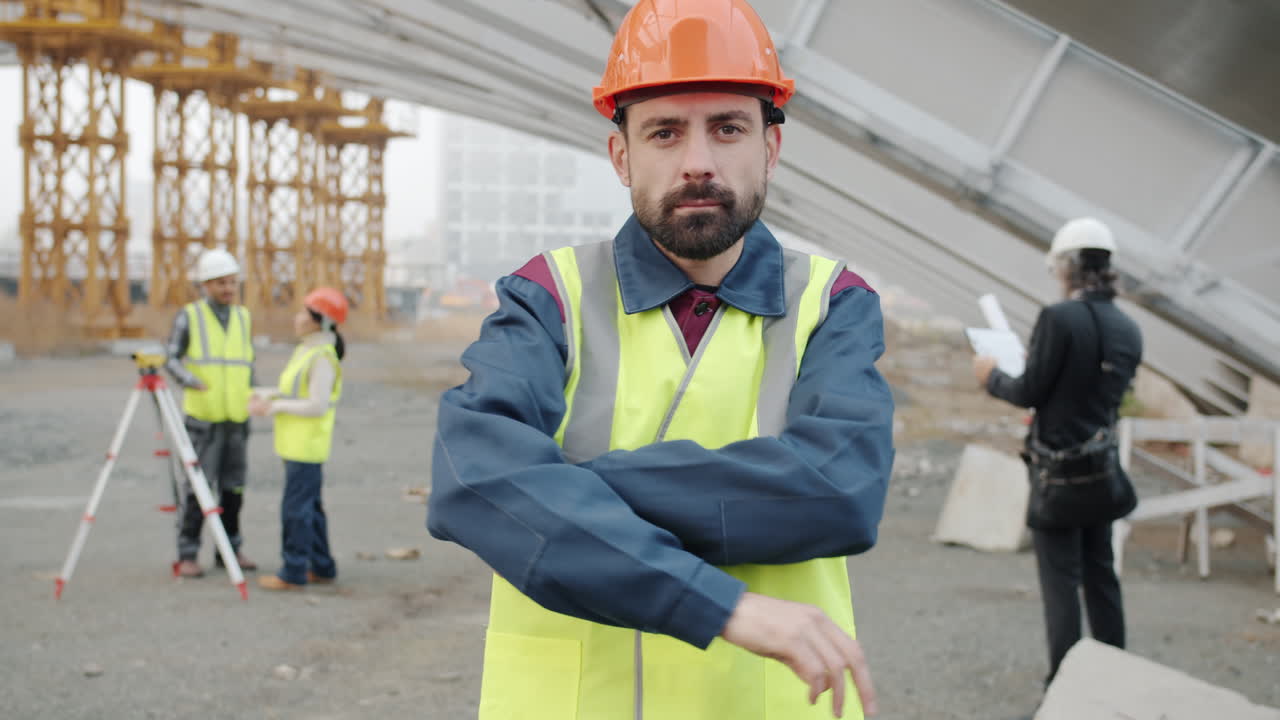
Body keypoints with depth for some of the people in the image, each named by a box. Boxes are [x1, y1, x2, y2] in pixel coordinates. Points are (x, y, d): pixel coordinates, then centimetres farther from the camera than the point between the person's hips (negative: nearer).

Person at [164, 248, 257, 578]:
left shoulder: (243, 317, 12)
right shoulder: (189, 317, -2)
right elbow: (171, 359, -4)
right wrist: (190, 379, -23)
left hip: (236, 418, 4)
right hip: (202, 417, -4)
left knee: (233, 486, 7)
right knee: (197, 486, -6)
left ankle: (230, 550, 17)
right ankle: (187, 555, 1)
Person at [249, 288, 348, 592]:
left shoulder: (322, 358, -18)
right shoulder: (305, 351, 13)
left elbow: (318, 405, -23)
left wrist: (277, 406, -16)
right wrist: (266, 394, 3)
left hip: (306, 447, -10)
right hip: (296, 444, 10)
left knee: (295, 508, -6)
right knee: (309, 507, 15)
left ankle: (293, 573, -1)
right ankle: (322, 568, 22)